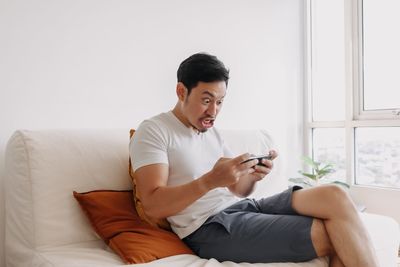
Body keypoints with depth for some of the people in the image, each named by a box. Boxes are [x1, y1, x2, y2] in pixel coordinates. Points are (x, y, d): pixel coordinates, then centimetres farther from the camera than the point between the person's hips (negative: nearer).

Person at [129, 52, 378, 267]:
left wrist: (252, 176, -7)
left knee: (333, 196, -16)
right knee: (330, 235, -20)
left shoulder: (212, 131, 20)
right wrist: (210, 180, -25)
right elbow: (153, 206, -14)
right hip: (210, 227, -7)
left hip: (244, 207, 8)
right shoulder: (153, 131, -3)